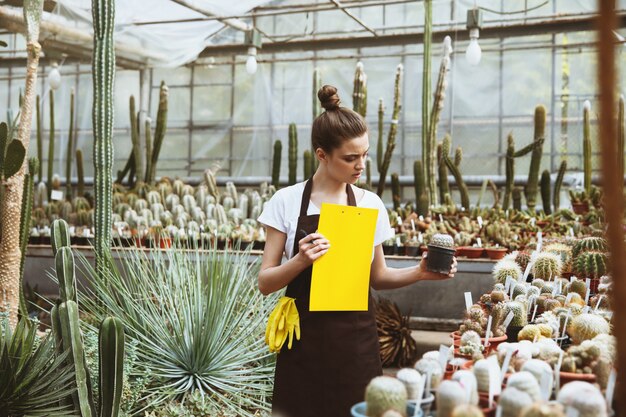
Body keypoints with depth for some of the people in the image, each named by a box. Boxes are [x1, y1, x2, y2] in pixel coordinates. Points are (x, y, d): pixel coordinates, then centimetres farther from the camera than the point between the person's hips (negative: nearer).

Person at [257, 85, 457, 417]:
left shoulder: (370, 204, 3)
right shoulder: (287, 201, -5)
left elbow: (377, 277, 12)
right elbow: (266, 283, -4)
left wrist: (419, 273, -5)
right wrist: (301, 260, -23)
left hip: (356, 341, 2)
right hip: (305, 342, -2)